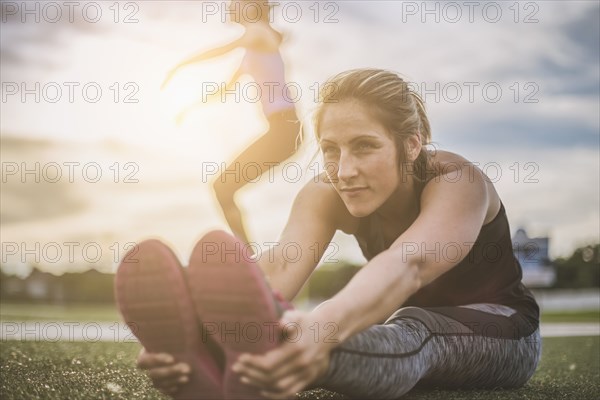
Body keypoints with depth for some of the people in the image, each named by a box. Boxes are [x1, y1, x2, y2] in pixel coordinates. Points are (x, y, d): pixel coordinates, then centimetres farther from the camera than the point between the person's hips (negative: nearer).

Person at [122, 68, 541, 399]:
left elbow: (407, 266, -52)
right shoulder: (326, 195, -17)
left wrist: (323, 326, -74)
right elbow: (280, 267, -38)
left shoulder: (457, 183, -29)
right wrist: (206, 329, -61)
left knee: (415, 333, -42)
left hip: (499, 331, -7)